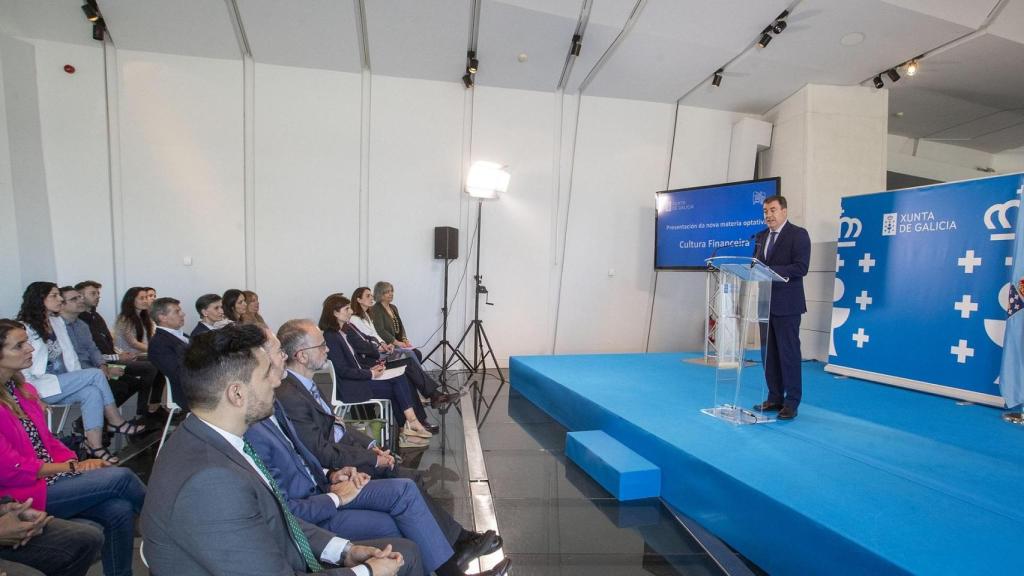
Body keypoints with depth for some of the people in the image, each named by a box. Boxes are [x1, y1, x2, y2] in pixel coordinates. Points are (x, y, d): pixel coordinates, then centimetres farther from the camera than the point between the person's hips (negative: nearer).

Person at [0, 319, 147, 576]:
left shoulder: (23, 389, 9)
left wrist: (78, 462, -3)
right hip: (23, 494, -7)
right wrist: (72, 467, -12)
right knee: (120, 477, -19)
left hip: (50, 478, 7)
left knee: (119, 510, -16)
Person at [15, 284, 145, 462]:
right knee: (95, 374, -23)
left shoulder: (58, 322, 11)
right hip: (39, 388, -6)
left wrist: (78, 380, -3)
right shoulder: (25, 329, -11)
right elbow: (23, 372, -13)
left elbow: (70, 355, 11)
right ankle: (117, 422, -17)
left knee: (92, 392, -24)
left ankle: (94, 445, -25)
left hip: (63, 383, 6)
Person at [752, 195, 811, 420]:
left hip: (786, 304, -7)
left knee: (789, 353, -2)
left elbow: (801, 267, -15)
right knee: (768, 353, 10)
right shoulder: (761, 237, 15)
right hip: (765, 303, 7)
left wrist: (770, 270, -24)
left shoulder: (798, 234, -5)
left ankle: (791, 403, 6)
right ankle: (774, 398, 20)